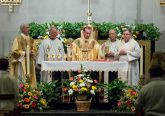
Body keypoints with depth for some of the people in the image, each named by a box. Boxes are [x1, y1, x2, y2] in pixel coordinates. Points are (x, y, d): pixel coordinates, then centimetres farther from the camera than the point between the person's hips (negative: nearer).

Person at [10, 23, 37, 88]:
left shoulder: (31, 39, 14)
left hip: (30, 63, 6)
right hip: (21, 62, -6)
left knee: (29, 78, 3)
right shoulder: (18, 39, -5)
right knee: (21, 78, -9)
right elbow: (15, 51, -11)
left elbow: (34, 50, 17)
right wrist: (25, 53, -15)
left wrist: (33, 52, -6)